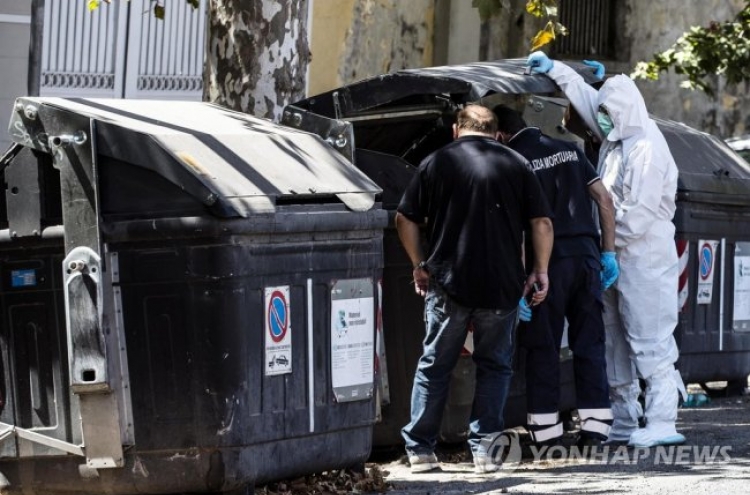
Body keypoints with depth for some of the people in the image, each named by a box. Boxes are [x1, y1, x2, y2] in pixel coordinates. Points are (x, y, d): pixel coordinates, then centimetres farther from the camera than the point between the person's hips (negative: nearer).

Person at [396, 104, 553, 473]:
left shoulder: (437, 162, 3)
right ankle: (484, 447, 5)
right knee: (494, 366, 11)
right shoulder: (515, 164, 4)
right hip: (502, 287, 0)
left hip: (447, 283, 0)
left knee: (434, 366, 10)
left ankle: (420, 448, 12)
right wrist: (541, 271, 9)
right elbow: (542, 223, 1)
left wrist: (419, 264, 13)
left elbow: (405, 219, 3)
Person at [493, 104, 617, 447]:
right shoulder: (569, 149, 13)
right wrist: (608, 251, 13)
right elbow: (604, 199, 10)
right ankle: (595, 427, 7)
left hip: (548, 261, -4)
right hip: (586, 255, 5)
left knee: (543, 347, 4)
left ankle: (547, 430, 5)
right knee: (589, 343, 9)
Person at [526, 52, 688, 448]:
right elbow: (586, 96, 28)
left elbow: (638, 214, -21)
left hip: (644, 262, -10)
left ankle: (662, 423, -9)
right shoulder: (616, 139, 11)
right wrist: (554, 69, 25)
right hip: (617, 260, 10)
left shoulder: (646, 148, -16)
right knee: (616, 343, 11)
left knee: (650, 344, -10)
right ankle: (623, 422, 17)